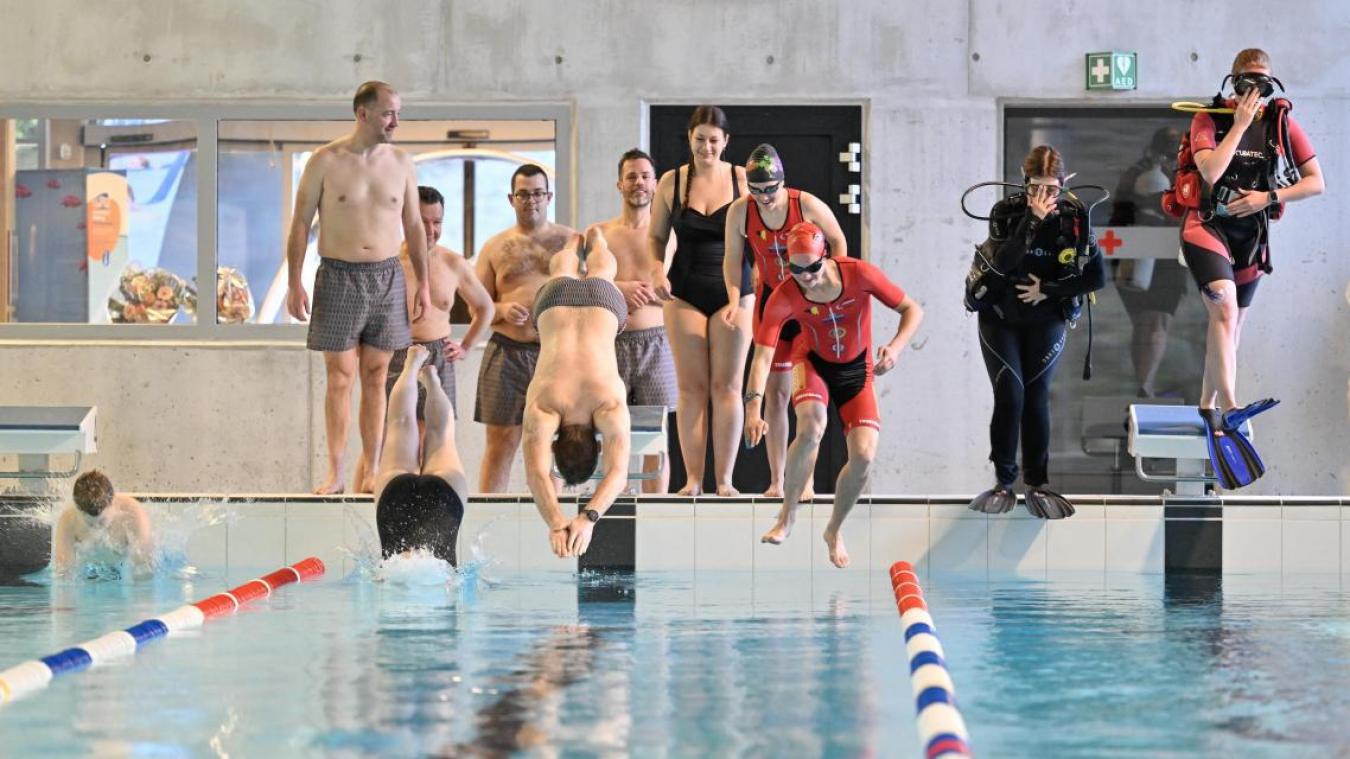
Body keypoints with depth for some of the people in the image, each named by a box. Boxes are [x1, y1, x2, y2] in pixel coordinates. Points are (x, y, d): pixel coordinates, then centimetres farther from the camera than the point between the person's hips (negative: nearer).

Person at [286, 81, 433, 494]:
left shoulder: (400, 162, 6)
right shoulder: (325, 161, -4)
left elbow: (413, 225, 13)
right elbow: (301, 223, -1)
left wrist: (423, 282, 9)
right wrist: (294, 283, -7)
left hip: (387, 278, 3)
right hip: (339, 277, -3)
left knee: (375, 377, 5)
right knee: (340, 377, -2)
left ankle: (371, 471, 9)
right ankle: (336, 471, 3)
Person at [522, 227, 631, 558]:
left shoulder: (611, 406, -42)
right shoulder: (541, 406, -40)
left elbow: (618, 473, -50)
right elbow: (536, 474, -49)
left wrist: (589, 518, -66)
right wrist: (556, 524, -67)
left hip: (604, 301, 0)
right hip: (556, 300, 0)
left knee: (600, 271, 37)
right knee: (563, 271, 38)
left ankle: (594, 238, 68)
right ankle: (575, 243, 69)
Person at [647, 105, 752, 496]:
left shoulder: (741, 179, 2)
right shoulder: (672, 182, 4)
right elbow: (656, 236, 11)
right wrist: (657, 270, -8)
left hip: (733, 291, -1)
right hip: (685, 292, 1)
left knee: (727, 387, -2)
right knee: (691, 387, -1)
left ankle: (724, 479, 1)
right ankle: (692, 479, 1)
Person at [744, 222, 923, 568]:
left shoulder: (859, 274, -23)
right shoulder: (784, 297, -23)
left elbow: (913, 310, -15)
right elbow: (763, 355, -27)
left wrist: (895, 346, -35)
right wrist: (753, 407, -41)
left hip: (857, 371, 1)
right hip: (813, 365, -1)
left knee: (864, 456, -13)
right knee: (811, 428, -34)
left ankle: (835, 531, 15)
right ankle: (787, 516, -14)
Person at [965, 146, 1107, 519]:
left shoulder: (1074, 217, -10)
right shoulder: (1006, 211, -13)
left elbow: (1097, 275, -8)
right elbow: (1002, 265, -28)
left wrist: (1047, 289, -14)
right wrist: (1033, 220, -34)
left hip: (1046, 321, 1)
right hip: (1000, 319, -1)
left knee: (1036, 398, -1)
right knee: (1009, 395, -10)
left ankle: (1037, 484, 9)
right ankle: (1004, 482, 1)